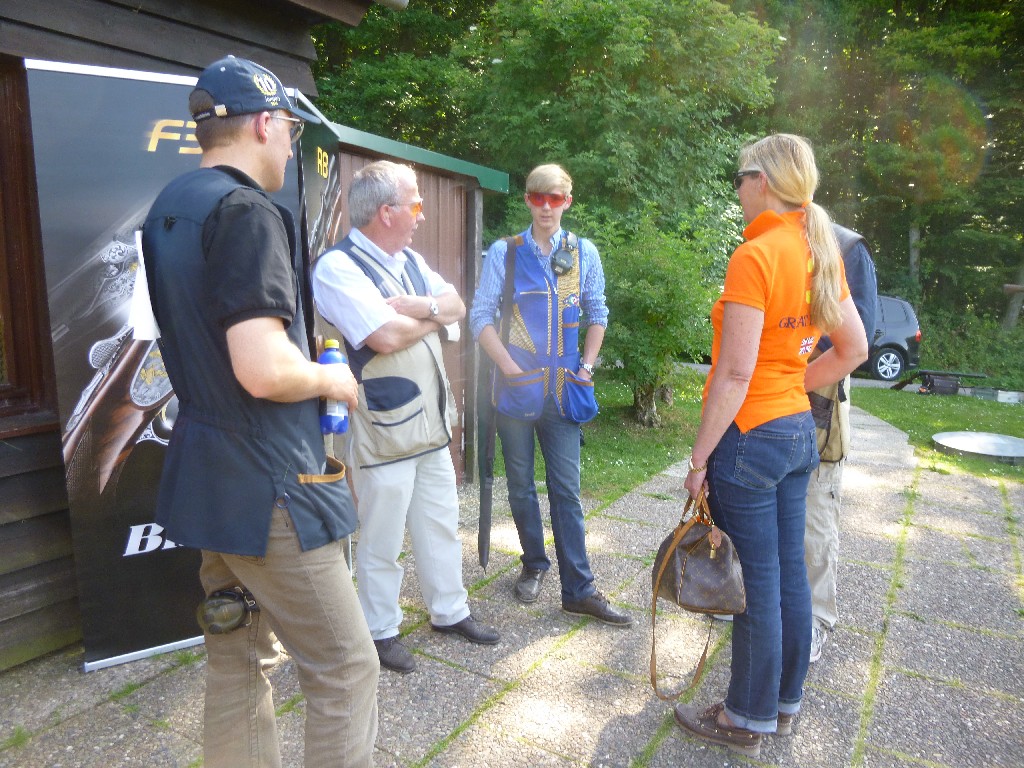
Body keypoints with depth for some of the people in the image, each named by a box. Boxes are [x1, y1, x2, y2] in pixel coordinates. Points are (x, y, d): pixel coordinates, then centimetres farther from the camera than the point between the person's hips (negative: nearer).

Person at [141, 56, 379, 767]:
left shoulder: (169, 209, 13)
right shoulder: (247, 212, -17)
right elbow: (263, 368, -29)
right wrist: (329, 379, -9)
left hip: (209, 478, 10)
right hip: (268, 490, -10)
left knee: (239, 663, 20)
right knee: (346, 670, 3)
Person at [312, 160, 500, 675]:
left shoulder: (410, 260, 12)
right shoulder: (338, 266, -15)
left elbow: (457, 307, 4)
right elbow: (386, 337, -26)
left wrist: (412, 305, -16)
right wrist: (435, 313, -7)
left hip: (431, 425, 8)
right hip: (383, 433, -8)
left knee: (441, 527, 19)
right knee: (381, 542, 8)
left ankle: (449, 611, 37)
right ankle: (380, 630, 27)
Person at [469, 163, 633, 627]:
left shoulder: (584, 253, 6)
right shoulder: (505, 252, 0)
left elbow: (597, 314, 14)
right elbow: (480, 316, -3)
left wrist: (587, 366, 3)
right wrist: (509, 367, -14)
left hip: (564, 389, 1)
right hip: (516, 385, -1)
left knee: (567, 490, 3)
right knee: (521, 485, 10)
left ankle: (579, 590, 11)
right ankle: (533, 566, 30)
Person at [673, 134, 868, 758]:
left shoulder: (755, 256, -17)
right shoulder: (821, 252, 7)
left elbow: (734, 373, -20)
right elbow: (854, 349, 13)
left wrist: (699, 458, -14)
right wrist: (792, 385, 14)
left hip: (750, 435, -8)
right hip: (799, 430, 8)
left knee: (758, 586, 4)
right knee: (790, 575, 17)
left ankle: (747, 721, 23)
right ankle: (785, 701, 35)